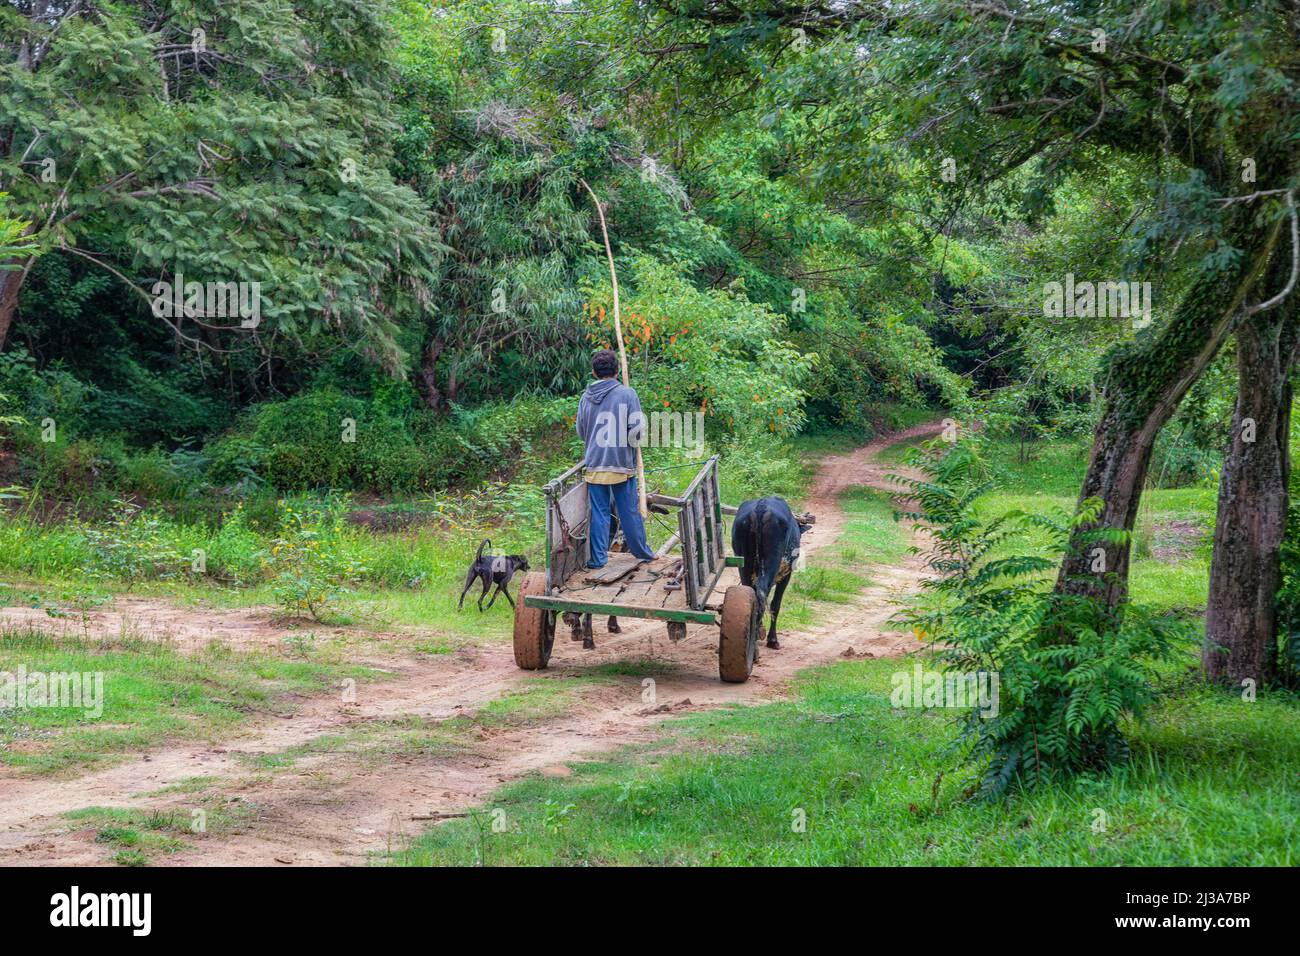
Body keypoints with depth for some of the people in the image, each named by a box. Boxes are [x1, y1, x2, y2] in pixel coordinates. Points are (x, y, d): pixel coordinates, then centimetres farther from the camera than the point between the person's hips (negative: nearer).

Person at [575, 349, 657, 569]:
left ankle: (598, 557, 5)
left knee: (598, 512, 6)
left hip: (595, 464, 2)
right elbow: (637, 428, -10)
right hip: (622, 463, -2)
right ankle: (641, 552, 20)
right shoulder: (627, 394, -7)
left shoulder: (586, 398, 2)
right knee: (630, 511, 9)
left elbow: (581, 432, 10)